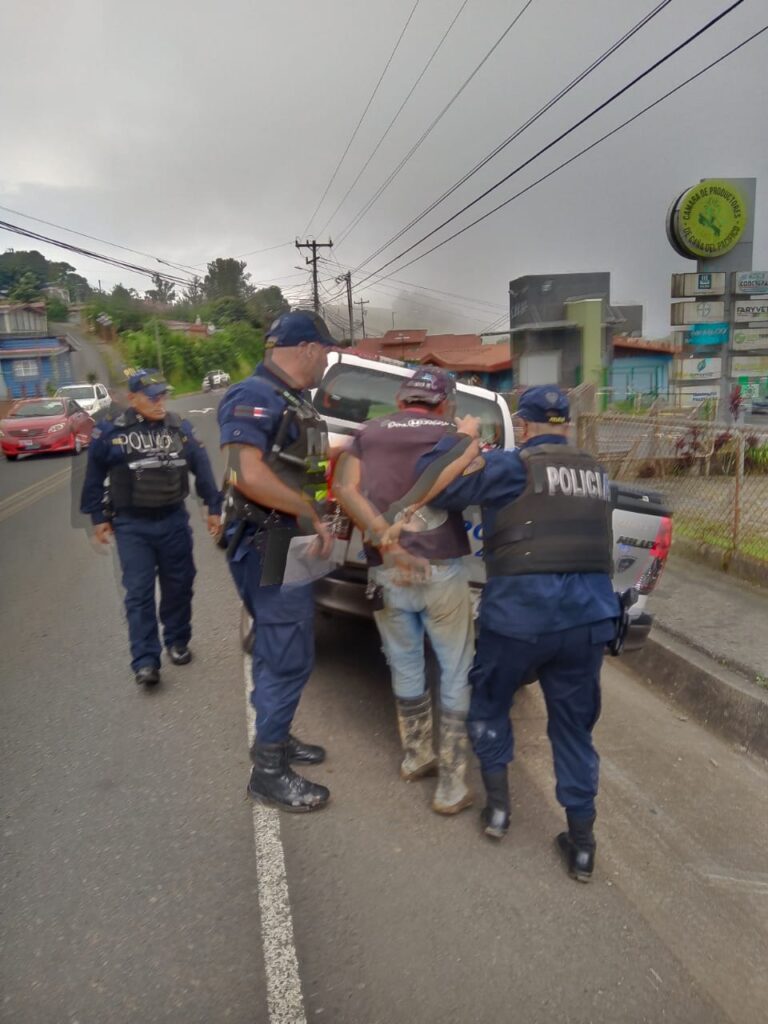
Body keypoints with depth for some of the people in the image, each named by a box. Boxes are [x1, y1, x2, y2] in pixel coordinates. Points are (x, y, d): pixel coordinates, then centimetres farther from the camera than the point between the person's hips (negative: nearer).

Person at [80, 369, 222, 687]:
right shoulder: (110, 431, -5)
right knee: (139, 592, -5)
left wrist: (214, 507, 8)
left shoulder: (180, 428, 3)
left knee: (178, 586, 10)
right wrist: (98, 517, 3)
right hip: (131, 525, -2)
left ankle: (177, 642, 29)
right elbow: (94, 476, 2)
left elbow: (202, 468, 8)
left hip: (174, 520, 3)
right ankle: (145, 661, -2)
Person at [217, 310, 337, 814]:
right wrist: (312, 514, -20)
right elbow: (250, 476, -28)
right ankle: (268, 771, 10)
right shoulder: (255, 397, -16)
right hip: (270, 548, -10)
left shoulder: (292, 401, 15)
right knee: (289, 659, -3)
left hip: (290, 545, 10)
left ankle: (276, 738, 36)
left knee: (278, 652, 20)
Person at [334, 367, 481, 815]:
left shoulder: (369, 433, 13)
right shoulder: (455, 433, 7)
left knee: (406, 668, 21)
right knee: (456, 674, 10)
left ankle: (417, 756, 38)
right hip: (441, 570, -3)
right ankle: (452, 785, 15)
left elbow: (345, 489, -2)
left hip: (385, 571, 3)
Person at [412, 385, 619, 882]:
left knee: (489, 704, 20)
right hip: (589, 616, 5)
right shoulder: (596, 473, 13)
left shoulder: (513, 466, -6)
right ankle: (582, 842, 21)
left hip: (520, 615, -5)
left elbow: (434, 484, -11)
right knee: (574, 725, 16)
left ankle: (498, 805, 23)